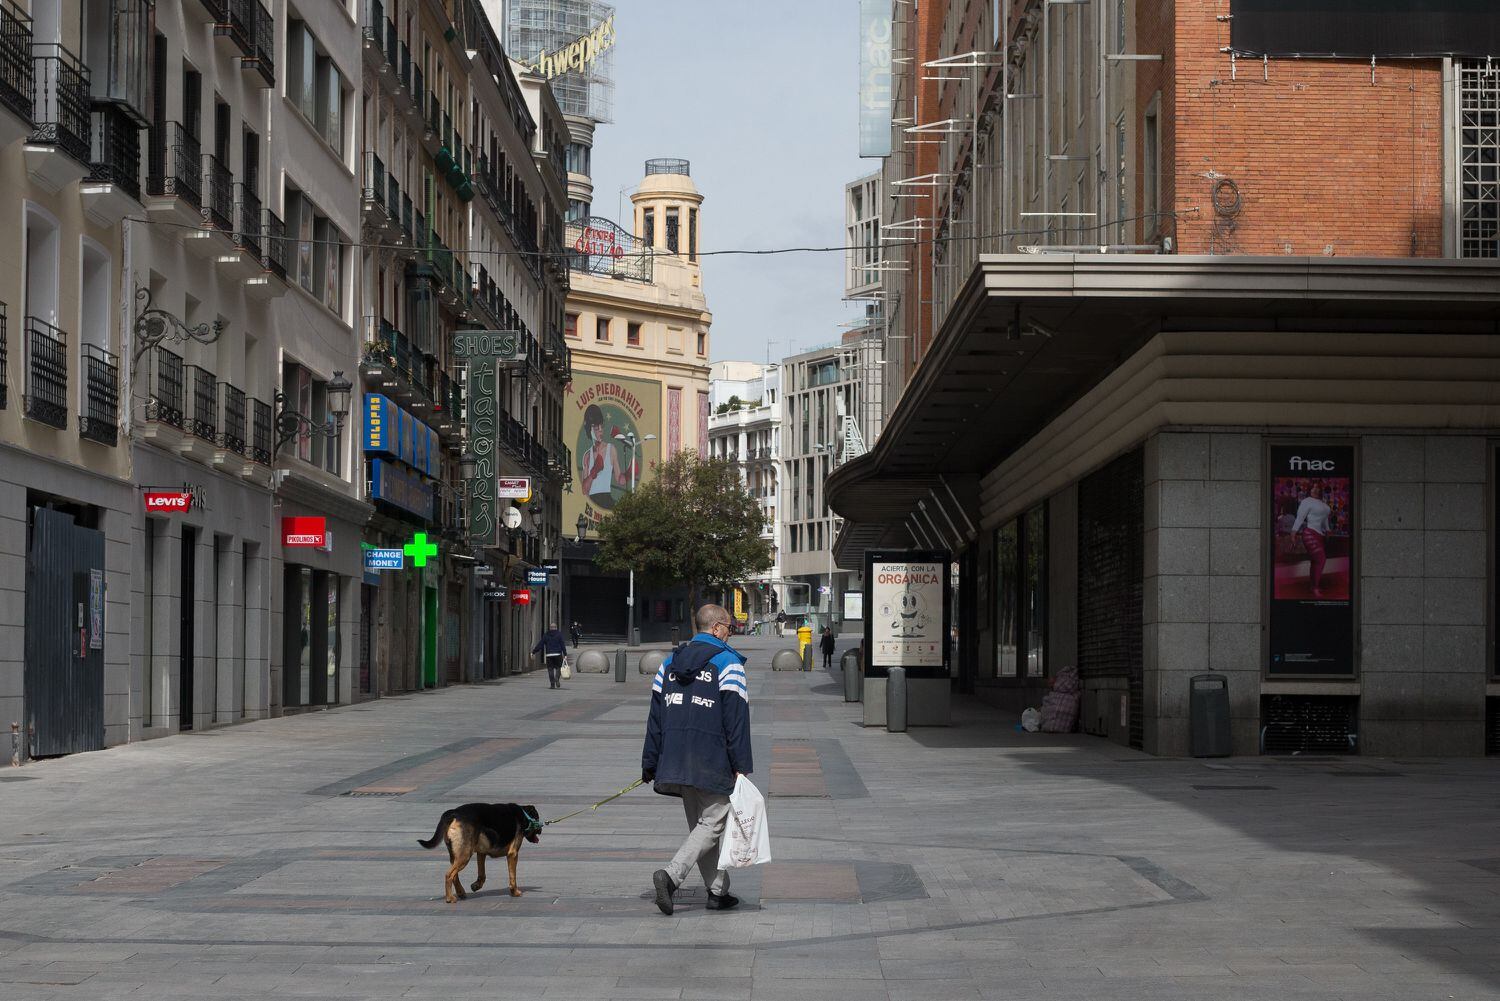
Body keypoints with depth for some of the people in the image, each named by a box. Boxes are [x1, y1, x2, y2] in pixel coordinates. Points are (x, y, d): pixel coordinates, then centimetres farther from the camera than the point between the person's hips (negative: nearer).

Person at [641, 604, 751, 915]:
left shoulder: (670, 662, 14)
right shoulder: (727, 662, -6)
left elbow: (656, 717, 13)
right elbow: (736, 719, -11)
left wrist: (650, 762, 16)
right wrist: (741, 766, -10)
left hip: (677, 762, 7)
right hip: (713, 763, -7)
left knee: (699, 825, 15)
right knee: (711, 824, -3)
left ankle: (718, 891, 18)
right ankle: (671, 875, -21)